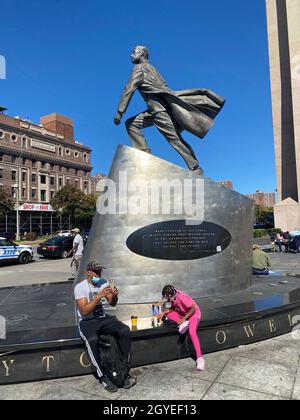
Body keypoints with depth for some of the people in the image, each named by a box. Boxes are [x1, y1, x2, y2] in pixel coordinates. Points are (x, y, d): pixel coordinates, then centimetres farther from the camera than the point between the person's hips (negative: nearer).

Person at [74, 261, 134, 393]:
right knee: (92, 340, -36)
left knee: (125, 331, -22)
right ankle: (102, 377, -17)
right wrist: (99, 296, -30)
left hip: (103, 318, 4)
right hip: (87, 322, -4)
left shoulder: (104, 282, 2)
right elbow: (84, 311, -21)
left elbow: (113, 304, 2)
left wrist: (114, 296, -21)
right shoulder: (80, 287, -11)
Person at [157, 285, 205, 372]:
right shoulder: (173, 296, -10)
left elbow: (194, 308, -28)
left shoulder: (181, 297, -32)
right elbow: (172, 308, 3)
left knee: (192, 332, -31)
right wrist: (163, 313, -11)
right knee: (167, 314, -9)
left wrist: (184, 318, -26)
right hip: (183, 314, 9)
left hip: (194, 313, -8)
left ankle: (200, 358, -28)